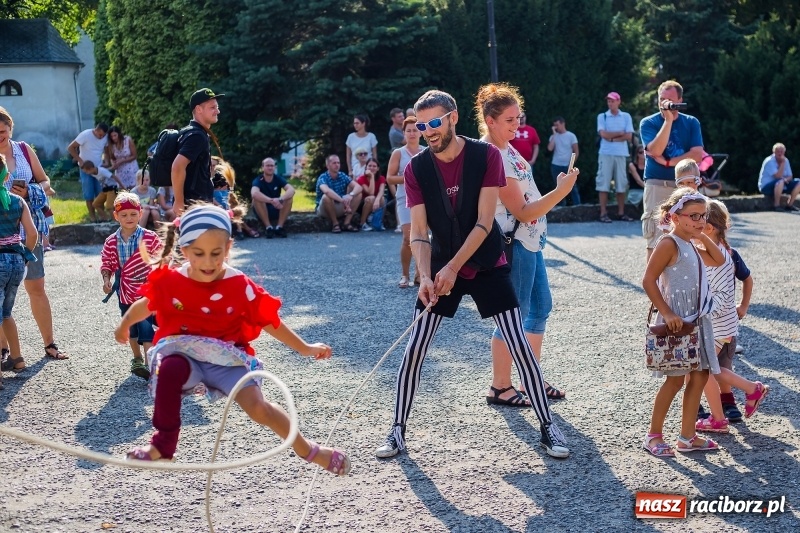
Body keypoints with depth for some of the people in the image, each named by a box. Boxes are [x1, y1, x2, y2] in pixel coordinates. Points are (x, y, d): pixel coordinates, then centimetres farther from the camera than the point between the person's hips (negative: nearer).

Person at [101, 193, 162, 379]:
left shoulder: (150, 238, -10)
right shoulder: (111, 242, -1)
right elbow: (106, 263, 8)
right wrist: (107, 280, -8)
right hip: (125, 292, 4)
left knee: (145, 327, -13)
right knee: (131, 328, 18)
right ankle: (137, 359, 36)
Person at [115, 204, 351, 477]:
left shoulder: (240, 286, -12)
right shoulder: (170, 282, -7)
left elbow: (268, 320, -2)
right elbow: (145, 305, 13)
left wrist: (304, 348, 1)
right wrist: (124, 326, 31)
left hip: (228, 358, -1)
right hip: (185, 354, 2)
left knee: (257, 406, -19)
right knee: (169, 369, -34)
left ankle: (307, 449, 1)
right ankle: (163, 444, -17)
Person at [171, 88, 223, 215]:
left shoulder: (200, 134, 17)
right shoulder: (196, 135, -15)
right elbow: (178, 167, -27)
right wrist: (179, 202, -24)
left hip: (199, 203, 10)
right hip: (193, 204, -10)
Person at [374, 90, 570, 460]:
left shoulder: (486, 156, -14)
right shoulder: (416, 169, -8)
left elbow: (484, 223, -17)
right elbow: (418, 231, -10)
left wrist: (453, 267, -23)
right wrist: (425, 276, -25)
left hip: (486, 266, -2)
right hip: (440, 269, 2)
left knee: (520, 346, -4)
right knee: (413, 351, -2)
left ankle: (548, 427, 10)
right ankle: (398, 431, 11)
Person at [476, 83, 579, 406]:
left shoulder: (505, 146, 8)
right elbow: (523, 211, -22)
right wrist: (561, 191, -27)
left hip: (530, 240, 10)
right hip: (514, 244, -10)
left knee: (541, 308, 16)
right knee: (514, 317, -2)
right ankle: (500, 388, 11)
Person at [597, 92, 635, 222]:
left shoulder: (626, 116, 8)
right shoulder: (602, 116, 5)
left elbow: (629, 136, -2)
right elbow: (603, 134, -8)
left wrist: (612, 138, -8)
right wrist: (620, 133, -3)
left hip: (621, 154, 2)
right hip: (606, 153, -2)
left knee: (622, 184, 4)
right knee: (603, 183, -5)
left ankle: (621, 213, 11)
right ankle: (603, 213, -3)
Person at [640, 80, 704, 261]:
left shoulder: (691, 123, 8)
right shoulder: (648, 123, 1)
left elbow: (697, 155, -4)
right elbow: (656, 150, -16)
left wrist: (667, 162, -11)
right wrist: (668, 120, -16)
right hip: (657, 186, -2)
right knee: (655, 240, -6)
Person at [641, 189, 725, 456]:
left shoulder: (691, 246, 13)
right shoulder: (669, 244, -13)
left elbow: (718, 260, 26)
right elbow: (648, 281, -17)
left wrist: (704, 237, 12)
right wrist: (666, 313, -21)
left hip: (698, 320, 9)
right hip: (677, 321, -9)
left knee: (700, 376, 9)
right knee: (675, 379, -3)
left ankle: (687, 437, 18)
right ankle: (654, 435, 10)